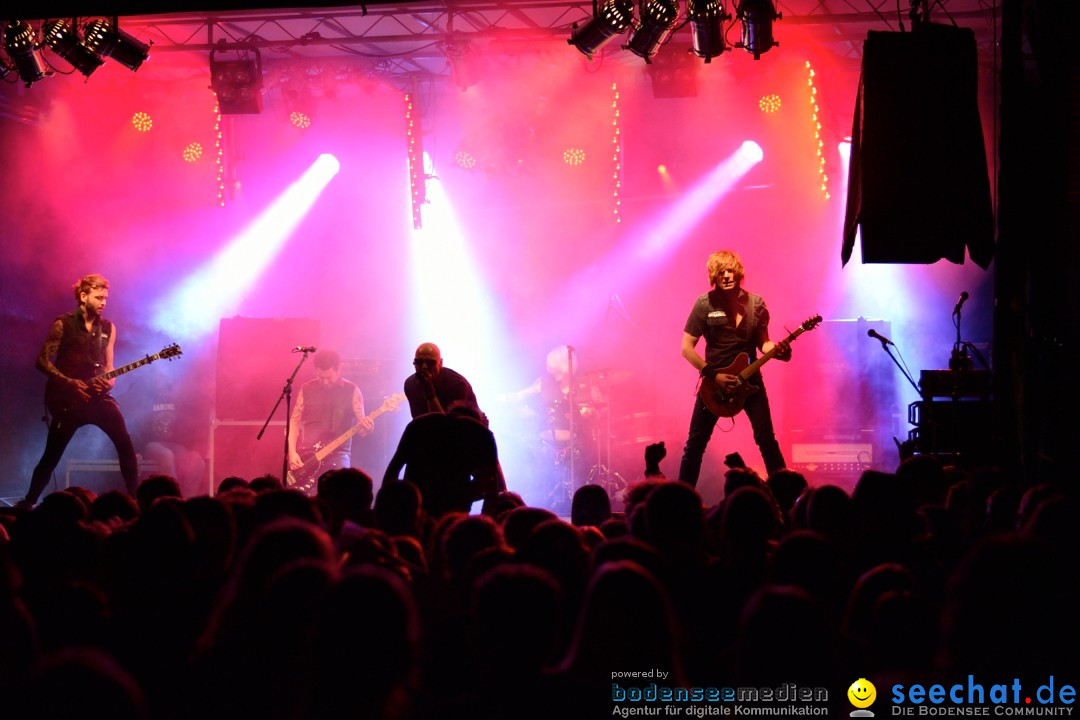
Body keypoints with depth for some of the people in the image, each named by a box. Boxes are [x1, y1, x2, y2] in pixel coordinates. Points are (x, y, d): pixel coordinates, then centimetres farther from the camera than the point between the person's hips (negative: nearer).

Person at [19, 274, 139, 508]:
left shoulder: (108, 328, 9)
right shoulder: (64, 324, -6)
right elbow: (42, 360, -7)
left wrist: (109, 382, -9)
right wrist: (69, 382, -17)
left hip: (97, 396, 4)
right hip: (67, 398, -4)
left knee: (125, 443, -11)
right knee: (52, 455, -1)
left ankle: (134, 496, -3)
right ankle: (29, 501, 14)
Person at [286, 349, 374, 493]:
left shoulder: (351, 391, 2)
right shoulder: (307, 390, 8)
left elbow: (361, 427, -1)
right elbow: (295, 420, 8)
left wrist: (366, 428, -26)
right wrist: (292, 452, -6)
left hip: (337, 453, -2)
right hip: (307, 456, 2)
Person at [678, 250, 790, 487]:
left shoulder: (756, 304, 1)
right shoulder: (705, 304, -9)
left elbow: (762, 342, 10)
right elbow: (687, 348, -7)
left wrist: (777, 350, -13)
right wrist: (713, 375, -15)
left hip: (750, 380, 2)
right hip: (715, 381, -2)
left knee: (766, 439, -1)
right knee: (695, 443, 2)